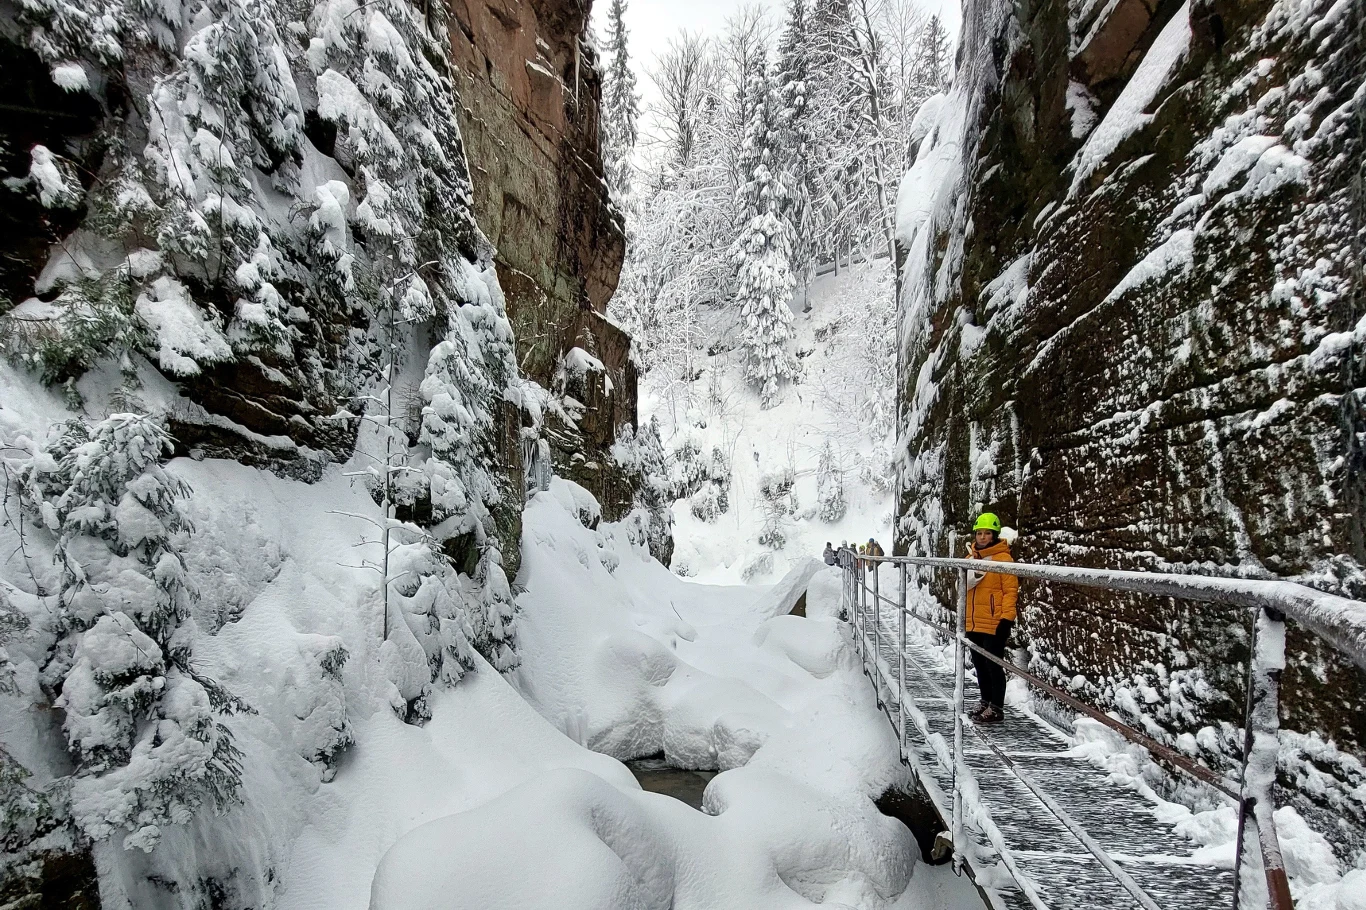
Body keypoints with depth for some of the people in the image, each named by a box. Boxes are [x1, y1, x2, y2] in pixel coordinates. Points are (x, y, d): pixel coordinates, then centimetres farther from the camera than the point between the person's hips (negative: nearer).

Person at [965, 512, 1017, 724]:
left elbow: (1010, 590, -13)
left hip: (993, 624, -7)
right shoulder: (971, 558, 11)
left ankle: (997, 708, 10)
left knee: (993, 666, 0)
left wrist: (1006, 619, -17)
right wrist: (963, 618, 9)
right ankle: (986, 702, 29)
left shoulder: (1002, 558, -10)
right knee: (979, 665, 16)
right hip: (973, 624, 7)